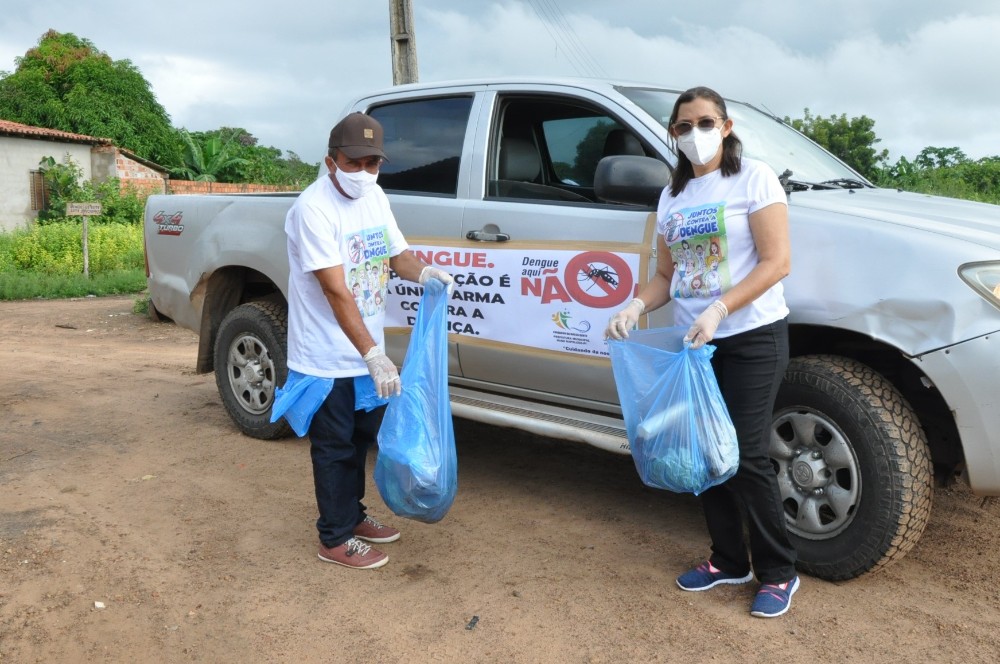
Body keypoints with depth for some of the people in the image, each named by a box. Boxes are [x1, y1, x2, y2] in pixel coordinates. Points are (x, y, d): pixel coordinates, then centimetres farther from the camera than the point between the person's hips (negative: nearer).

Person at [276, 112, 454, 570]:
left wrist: (424, 272, -14)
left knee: (361, 440, 20)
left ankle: (353, 516, 39)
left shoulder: (375, 196, 3)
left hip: (365, 352, 8)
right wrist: (373, 353, -34)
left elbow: (397, 254, 10)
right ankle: (335, 539, 20)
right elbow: (337, 292, -28)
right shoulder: (314, 208, -22)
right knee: (335, 449, 5)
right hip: (327, 359, -8)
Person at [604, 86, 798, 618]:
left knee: (746, 456, -5)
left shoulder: (753, 178, -5)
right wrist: (636, 306, -8)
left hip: (752, 338, -6)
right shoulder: (673, 195, 12)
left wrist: (718, 310, -24)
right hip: (692, 342, 6)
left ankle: (778, 573, 15)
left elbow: (776, 262, -13)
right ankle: (728, 560, 28)